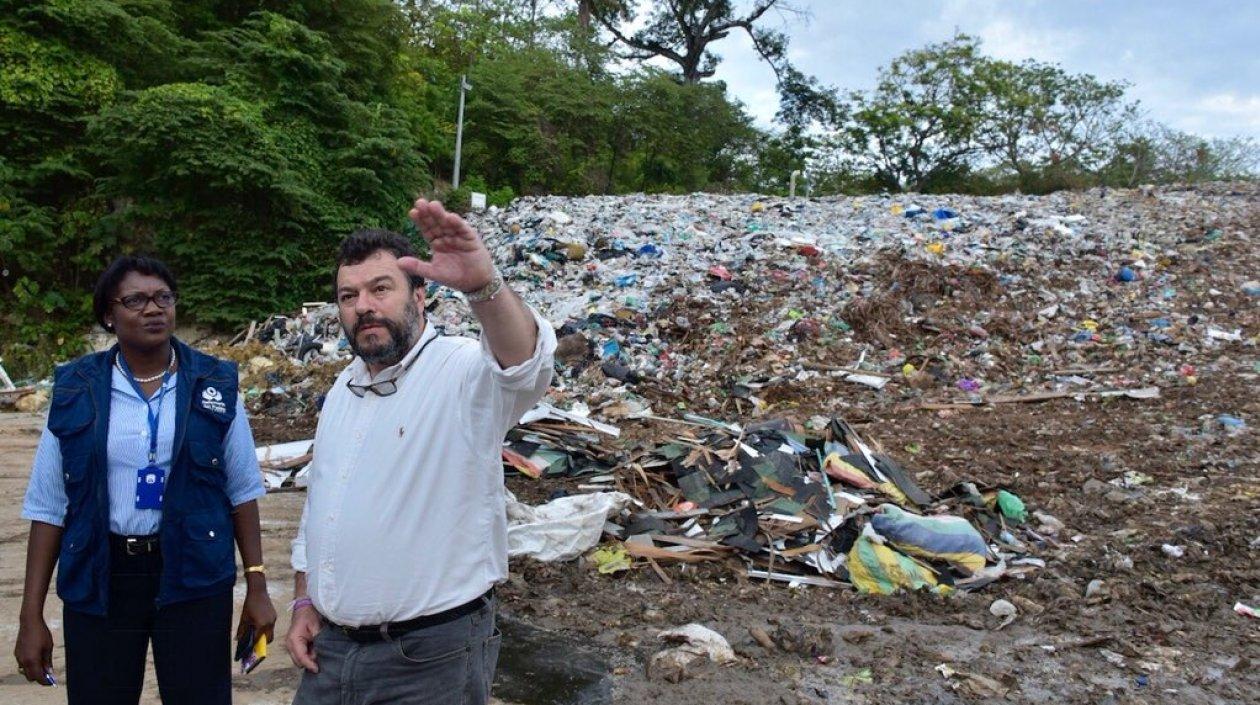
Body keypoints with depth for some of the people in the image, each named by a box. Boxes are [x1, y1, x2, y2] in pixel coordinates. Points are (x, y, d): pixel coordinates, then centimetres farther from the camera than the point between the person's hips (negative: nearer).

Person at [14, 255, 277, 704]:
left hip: (194, 577, 0)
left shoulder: (213, 384, 0)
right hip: (99, 581, 1)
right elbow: (48, 507, 4)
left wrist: (256, 587, 1)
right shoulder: (76, 390, 1)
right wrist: (31, 616, 2)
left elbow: (242, 492, 4)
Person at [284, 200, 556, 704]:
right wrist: (304, 602, 13)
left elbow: (525, 367, -40)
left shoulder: (463, 373, -17)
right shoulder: (344, 385, 9)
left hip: (431, 656, -6)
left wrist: (483, 285, -57)